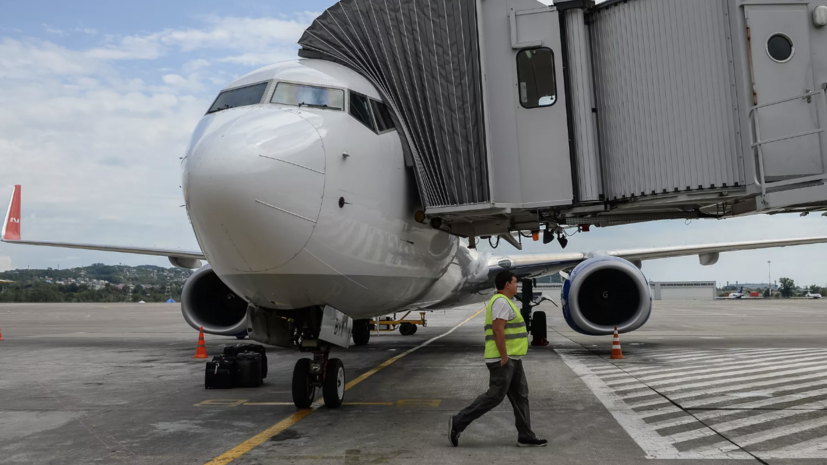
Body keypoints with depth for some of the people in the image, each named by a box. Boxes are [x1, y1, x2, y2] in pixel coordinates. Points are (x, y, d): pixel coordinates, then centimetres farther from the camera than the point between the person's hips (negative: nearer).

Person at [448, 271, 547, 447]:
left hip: (511, 359, 11)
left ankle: (526, 437, 15)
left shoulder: (503, 301, 18)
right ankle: (458, 422, -1)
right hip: (503, 360, -11)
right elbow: (498, 330, -23)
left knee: (520, 396, 10)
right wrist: (504, 358, -23)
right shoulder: (502, 301, -15)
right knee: (494, 396, -7)